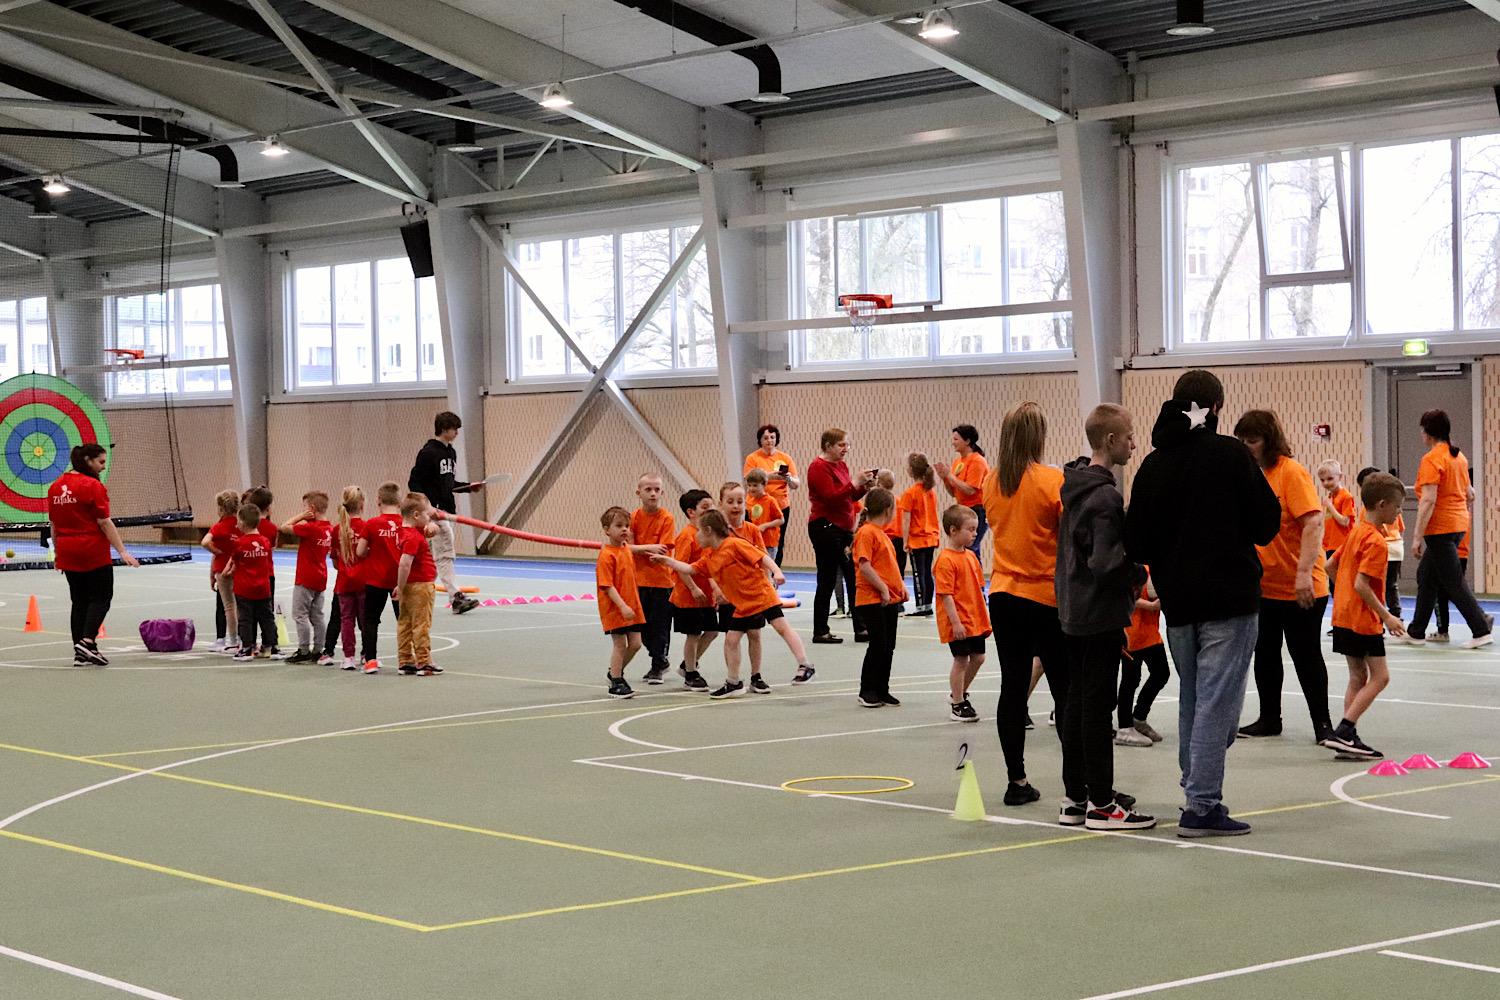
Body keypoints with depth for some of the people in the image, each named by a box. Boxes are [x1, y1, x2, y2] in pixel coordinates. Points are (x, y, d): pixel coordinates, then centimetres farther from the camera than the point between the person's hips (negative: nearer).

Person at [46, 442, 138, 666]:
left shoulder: (56, 487, 10)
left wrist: (58, 554, 22)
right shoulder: (93, 486, -11)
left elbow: (53, 525, 14)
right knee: (100, 598, 1)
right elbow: (104, 522, -15)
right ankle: (87, 642, -15)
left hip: (68, 553, 7)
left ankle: (80, 654, 10)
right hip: (94, 552, -7)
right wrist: (122, 551, -14)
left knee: (79, 602, 11)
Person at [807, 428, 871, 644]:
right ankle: (820, 632, 6)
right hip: (825, 527, -9)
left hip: (844, 529, 9)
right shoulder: (819, 467, -11)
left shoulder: (841, 465, 15)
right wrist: (854, 483, -24)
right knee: (827, 582, -3)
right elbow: (831, 497, -21)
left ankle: (861, 629, 7)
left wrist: (864, 485, 2)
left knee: (854, 579, 5)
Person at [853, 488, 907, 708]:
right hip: (873, 599, -9)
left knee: (889, 645, 9)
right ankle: (867, 691, 2)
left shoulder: (881, 533, 18)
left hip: (890, 599, 9)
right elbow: (864, 565, -20)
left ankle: (882, 690, 17)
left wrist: (900, 585, 10)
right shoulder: (866, 533, -13)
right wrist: (883, 589, -18)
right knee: (878, 644, -7)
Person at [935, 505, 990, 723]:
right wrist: (955, 622, -22)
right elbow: (946, 594, -19)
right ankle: (957, 706, 10)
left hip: (975, 621, 8)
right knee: (961, 660, -2)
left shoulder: (971, 556, 10)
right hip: (958, 623, -8)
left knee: (978, 657, 13)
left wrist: (985, 618, 16)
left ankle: (959, 693, 32)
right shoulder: (945, 560, -17)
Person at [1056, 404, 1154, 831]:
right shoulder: (1105, 497, -18)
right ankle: (1101, 805, 1)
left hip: (1073, 614, 9)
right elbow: (1106, 564, -24)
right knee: (1098, 705, -4)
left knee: (1077, 703, 13)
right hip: (1100, 616, -9)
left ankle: (1075, 797, 19)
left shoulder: (1075, 486, 11)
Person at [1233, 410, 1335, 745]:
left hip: (1300, 588, -7)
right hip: (1262, 585, 7)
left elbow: (1313, 522, -21)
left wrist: (1304, 573, -28)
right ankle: (1269, 719, 26)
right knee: (1265, 653, 13)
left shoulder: (1291, 472, -14)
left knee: (1306, 656, 1)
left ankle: (1322, 723, 12)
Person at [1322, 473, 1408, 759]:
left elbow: (1332, 564, 18)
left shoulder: (1356, 532, 11)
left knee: (1358, 676, 12)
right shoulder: (1376, 541, -17)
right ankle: (1343, 732, -13)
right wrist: (1386, 617, -19)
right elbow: (1361, 585, -23)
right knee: (1380, 676, -5)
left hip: (1344, 615, 10)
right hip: (1364, 619, -10)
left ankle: (1347, 737, 10)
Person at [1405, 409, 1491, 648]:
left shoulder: (1431, 460, -16)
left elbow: (1428, 500, -22)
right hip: (1459, 523, 9)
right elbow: (1469, 493, 16)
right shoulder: (1459, 456, 10)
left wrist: (1417, 537, -21)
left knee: (1454, 582, -4)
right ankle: (1416, 632, 22)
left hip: (1440, 528, -9)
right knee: (1426, 575, 16)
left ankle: (1481, 631, -6)